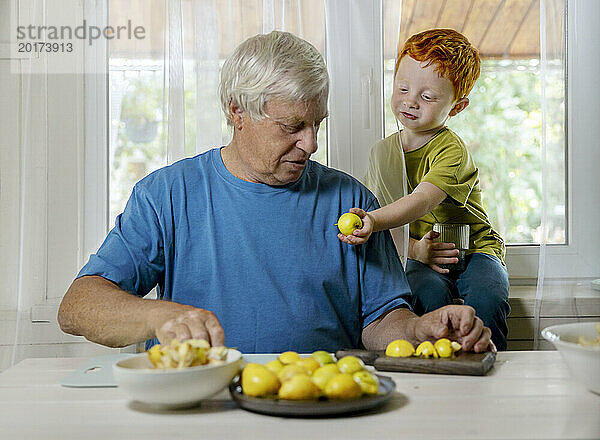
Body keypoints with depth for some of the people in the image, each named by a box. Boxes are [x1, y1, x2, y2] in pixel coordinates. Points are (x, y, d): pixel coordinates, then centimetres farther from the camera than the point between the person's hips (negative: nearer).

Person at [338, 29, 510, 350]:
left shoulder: (451, 150, -15)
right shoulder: (383, 152, 3)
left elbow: (422, 200, -34)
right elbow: (372, 211, 0)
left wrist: (374, 221, -53)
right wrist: (414, 248, -18)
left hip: (474, 248, -2)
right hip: (419, 256, 3)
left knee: (487, 299, -31)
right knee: (428, 293, -31)